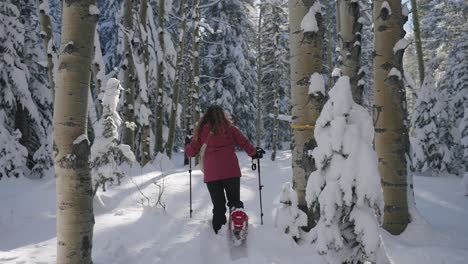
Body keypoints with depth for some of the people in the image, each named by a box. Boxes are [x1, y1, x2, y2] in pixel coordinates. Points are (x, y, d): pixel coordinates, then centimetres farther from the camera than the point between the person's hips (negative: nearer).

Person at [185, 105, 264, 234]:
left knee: (218, 206, 13)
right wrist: (254, 153, 20)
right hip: (231, 171, -1)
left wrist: (187, 146, 32)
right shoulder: (229, 128, 4)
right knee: (234, 201, 11)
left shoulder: (201, 130, 7)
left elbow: (191, 152, 11)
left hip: (211, 174, 1)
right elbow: (244, 142, 4)